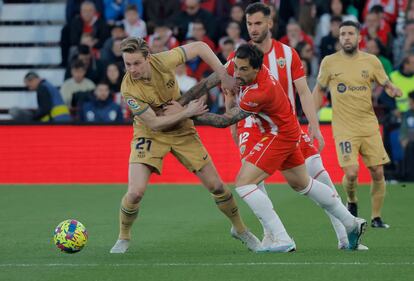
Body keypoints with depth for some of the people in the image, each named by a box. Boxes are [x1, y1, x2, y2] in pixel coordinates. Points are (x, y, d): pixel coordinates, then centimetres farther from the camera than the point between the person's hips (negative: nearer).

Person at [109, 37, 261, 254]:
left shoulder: (163, 61, -23)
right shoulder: (129, 90, -27)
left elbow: (200, 47, -9)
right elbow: (154, 123, -22)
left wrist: (223, 75, -16)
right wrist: (187, 112, -25)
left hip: (182, 132, 3)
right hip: (150, 135, -2)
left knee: (216, 186, 4)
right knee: (135, 192, -20)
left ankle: (240, 229, 28)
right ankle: (123, 238, 7)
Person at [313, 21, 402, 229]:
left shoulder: (371, 61, 3)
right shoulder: (329, 62, 0)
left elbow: (386, 84, 12)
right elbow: (319, 89, 11)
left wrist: (393, 90, -11)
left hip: (369, 126, 2)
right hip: (344, 128, -2)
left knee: (377, 172, -1)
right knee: (351, 172, -16)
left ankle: (376, 217, 14)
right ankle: (351, 202, 16)